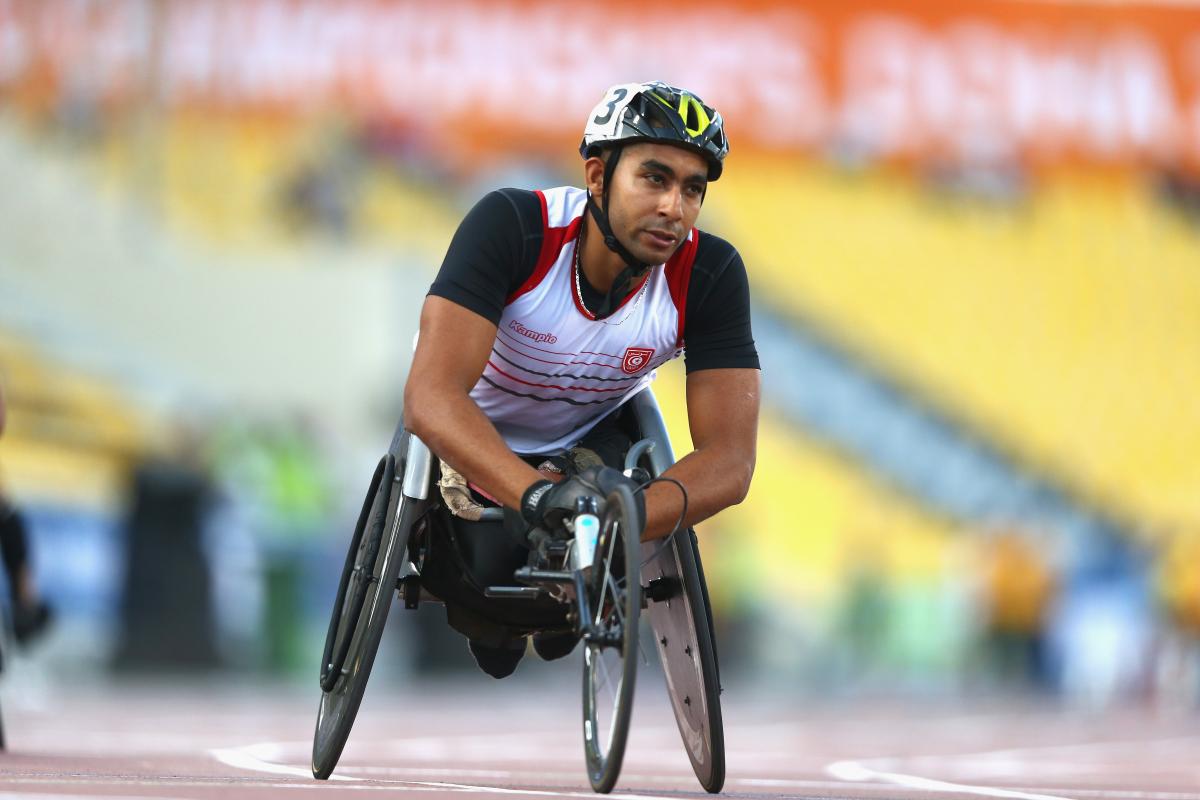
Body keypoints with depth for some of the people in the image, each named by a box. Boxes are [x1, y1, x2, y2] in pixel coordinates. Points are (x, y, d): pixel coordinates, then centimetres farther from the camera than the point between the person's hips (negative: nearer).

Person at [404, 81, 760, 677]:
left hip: (590, 439, 2)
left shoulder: (711, 275, -28)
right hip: (475, 441, -1)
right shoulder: (513, 227, -36)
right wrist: (536, 493, -63)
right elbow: (431, 396, -46)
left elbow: (730, 459, -32)